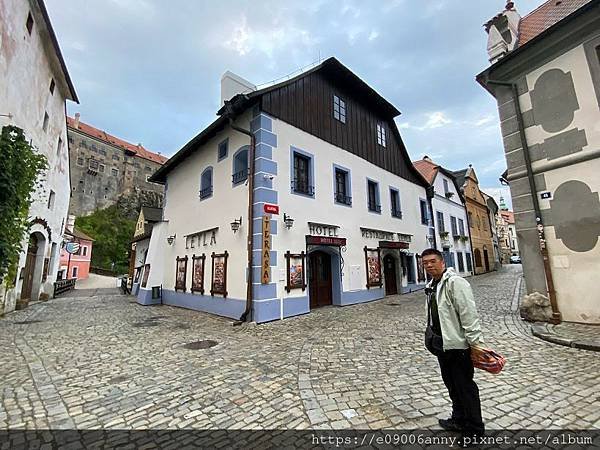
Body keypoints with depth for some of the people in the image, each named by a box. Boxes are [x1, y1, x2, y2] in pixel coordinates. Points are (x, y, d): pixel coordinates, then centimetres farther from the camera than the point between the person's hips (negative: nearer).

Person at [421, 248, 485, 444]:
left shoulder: (455, 282, -19)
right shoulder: (431, 286, 9)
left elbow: (469, 314, -22)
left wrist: (475, 342, -21)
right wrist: (432, 337, 18)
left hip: (457, 344, -9)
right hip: (442, 344, 9)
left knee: (465, 387, 6)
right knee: (451, 384, 22)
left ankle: (474, 429, 25)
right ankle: (459, 420, 40)